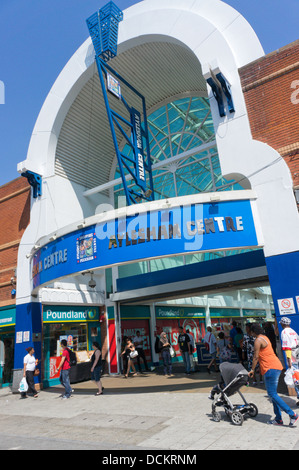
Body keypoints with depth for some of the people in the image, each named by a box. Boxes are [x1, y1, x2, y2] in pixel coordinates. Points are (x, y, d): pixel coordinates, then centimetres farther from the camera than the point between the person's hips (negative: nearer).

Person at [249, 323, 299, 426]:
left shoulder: (258, 340, -12)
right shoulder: (265, 337, 17)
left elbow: (256, 357, -11)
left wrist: (252, 370, -1)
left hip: (271, 368, -10)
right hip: (276, 366, 10)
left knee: (272, 394, -7)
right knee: (273, 393, 13)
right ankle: (278, 419, 16)